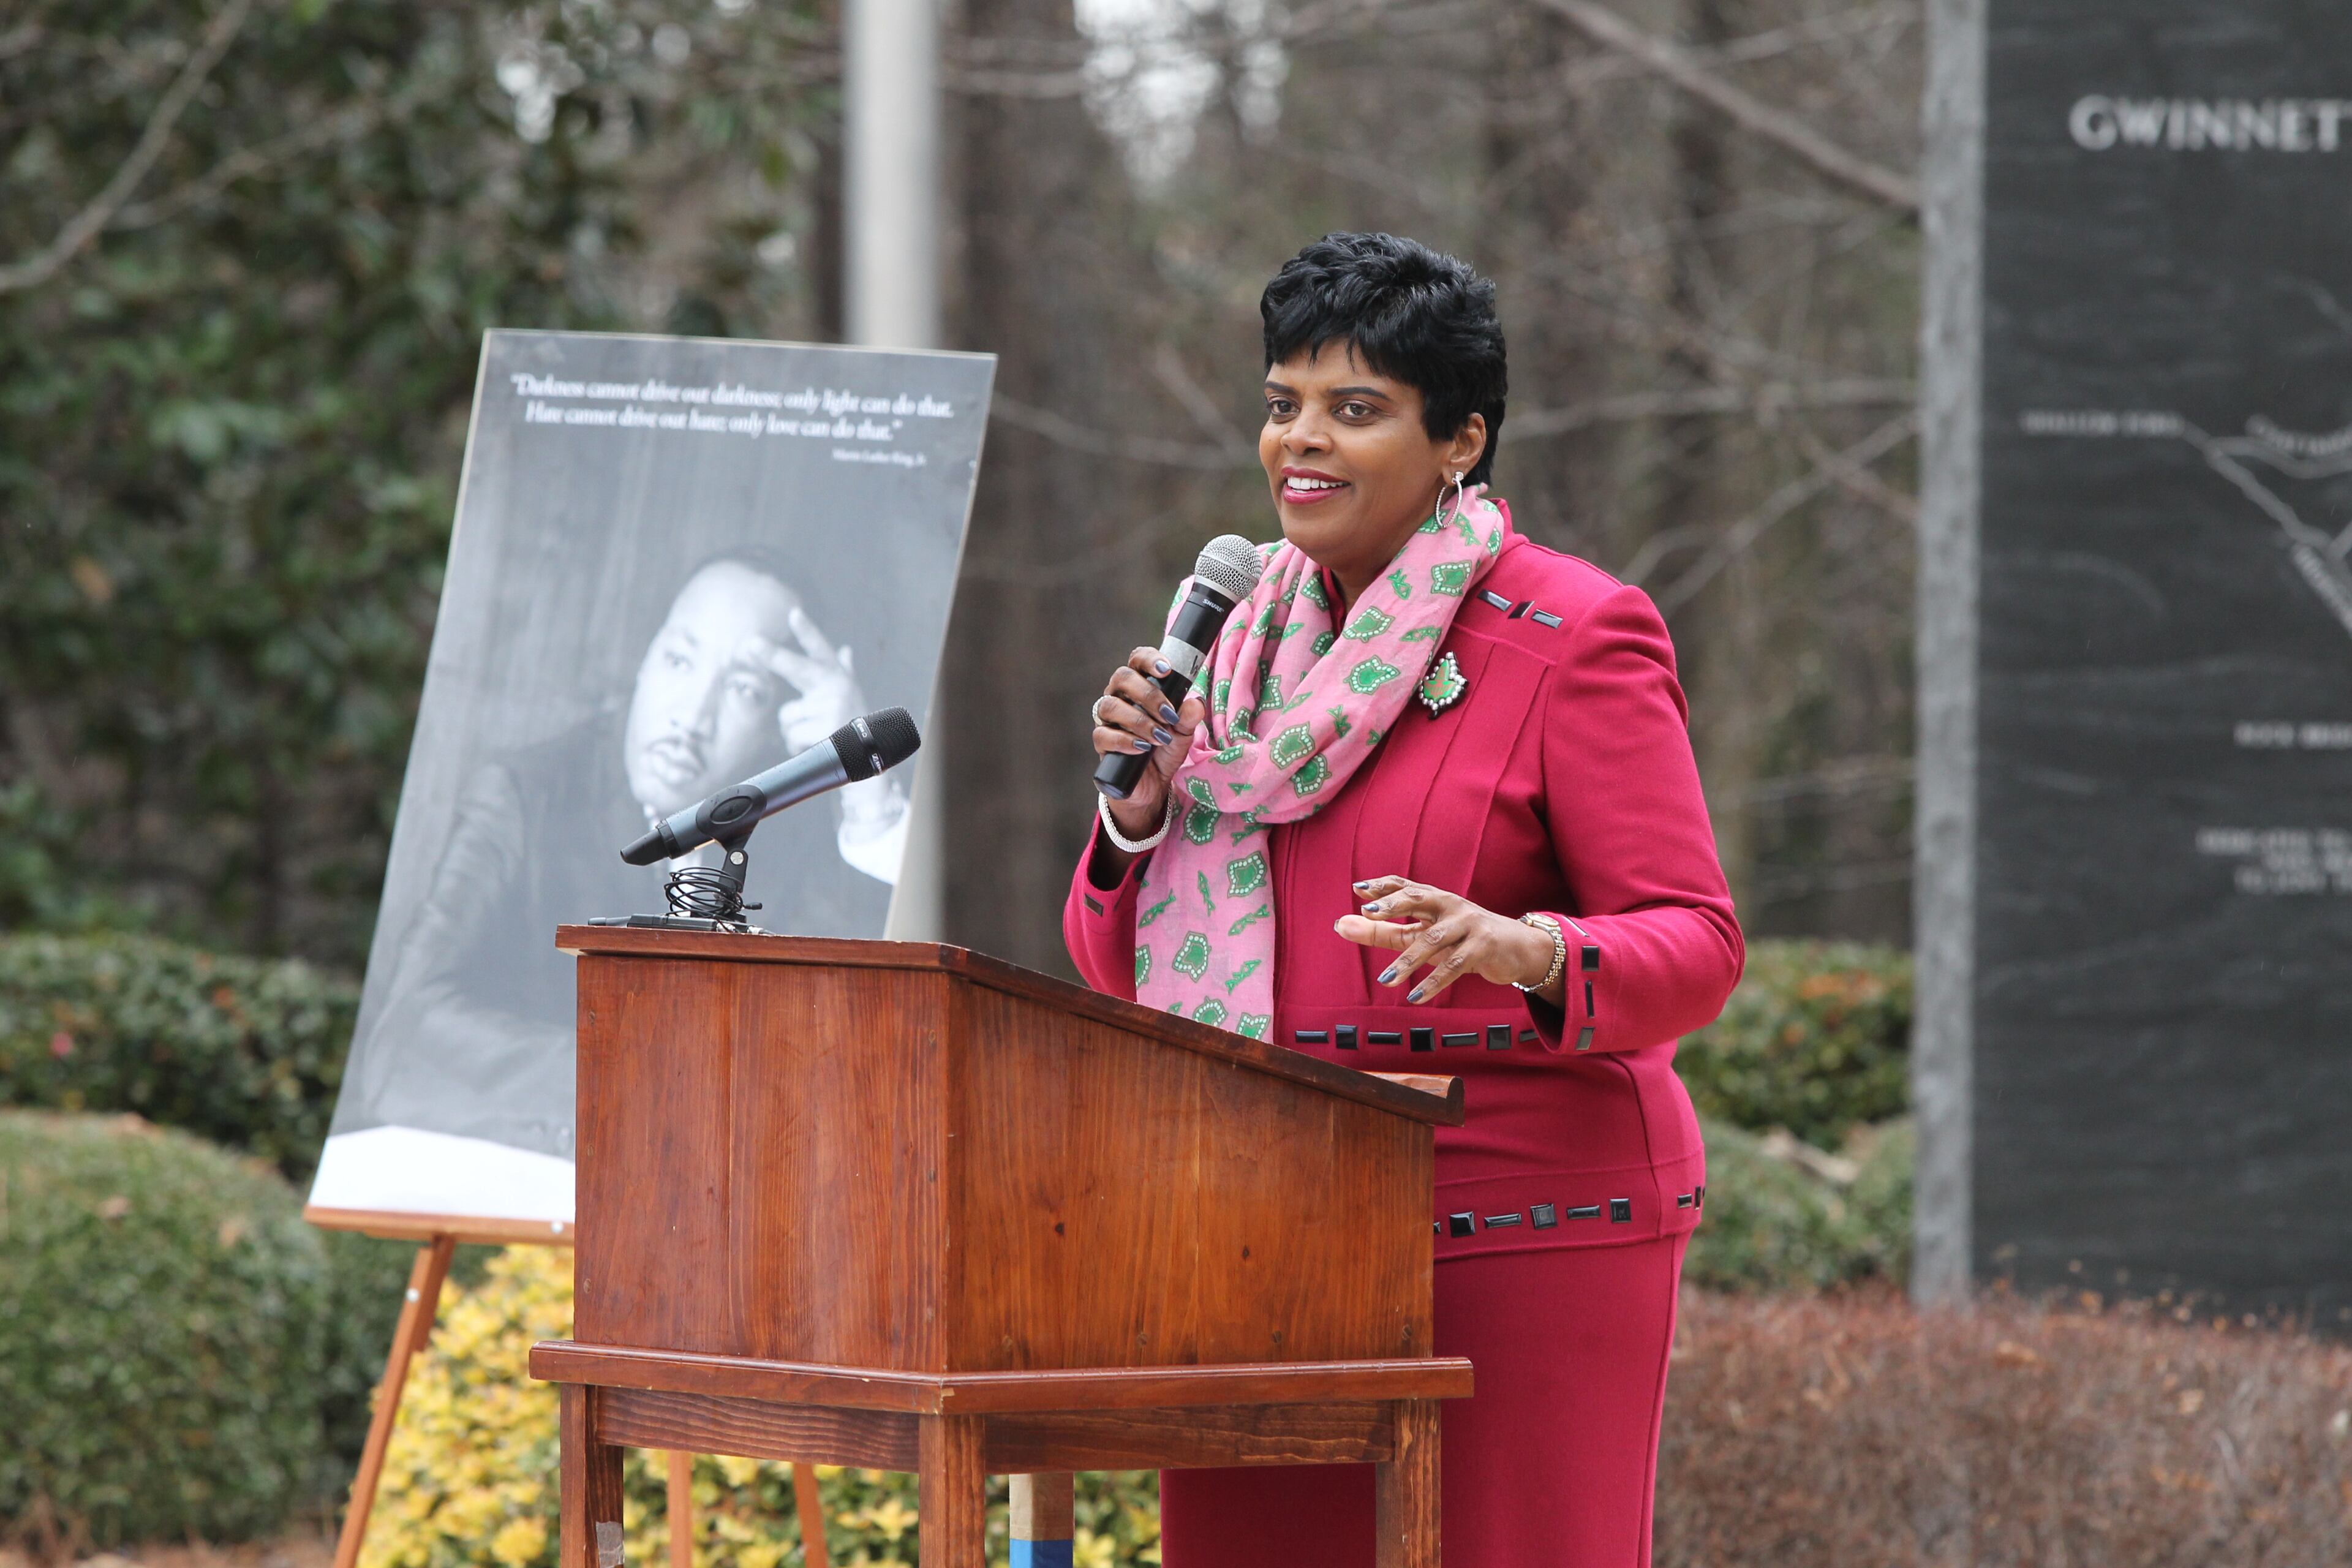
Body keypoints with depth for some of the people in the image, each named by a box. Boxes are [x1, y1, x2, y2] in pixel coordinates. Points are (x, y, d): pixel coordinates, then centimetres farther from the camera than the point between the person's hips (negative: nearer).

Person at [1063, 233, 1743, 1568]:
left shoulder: (1572, 635, -4)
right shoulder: (1256, 644, 16)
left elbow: (1698, 944, -9)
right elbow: (1126, 971, 16)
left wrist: (1523, 953, -29)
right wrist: (1145, 802, -4)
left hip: (1519, 1238, -6)